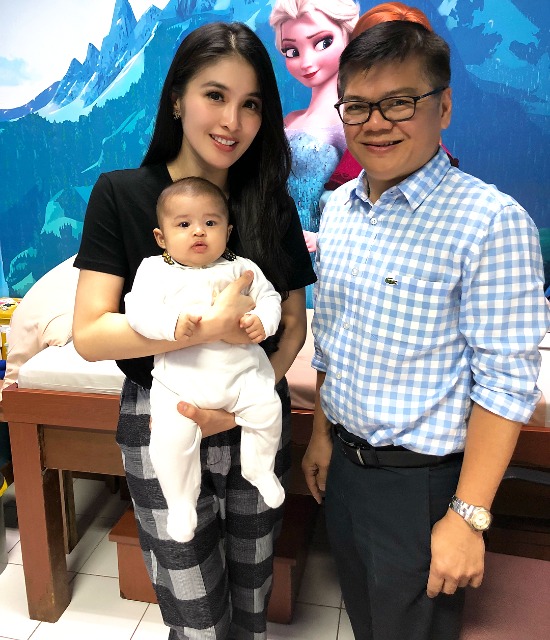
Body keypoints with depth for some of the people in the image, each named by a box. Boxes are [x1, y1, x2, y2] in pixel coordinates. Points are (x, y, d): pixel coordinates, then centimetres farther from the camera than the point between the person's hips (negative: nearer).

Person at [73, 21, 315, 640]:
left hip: (256, 422, 3)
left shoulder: (273, 205, 0)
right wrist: (211, 325, -25)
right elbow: (89, 334, -14)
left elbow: (293, 324, 4)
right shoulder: (121, 194, -9)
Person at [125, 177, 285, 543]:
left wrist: (262, 321, -10)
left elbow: (269, 298, 12)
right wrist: (172, 323, -26)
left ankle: (261, 471, 15)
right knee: (170, 437, -13)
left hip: (242, 368, 2)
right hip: (180, 376, -1)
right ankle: (181, 500, 14)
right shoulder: (155, 270, 4)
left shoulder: (241, 268, 11)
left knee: (266, 409, -14)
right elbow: (138, 310, -8)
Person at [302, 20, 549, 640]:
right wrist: (322, 435, 13)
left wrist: (468, 517, -17)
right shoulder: (338, 206, 1)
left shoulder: (491, 222, -20)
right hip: (343, 463, 6)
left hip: (422, 481, -6)